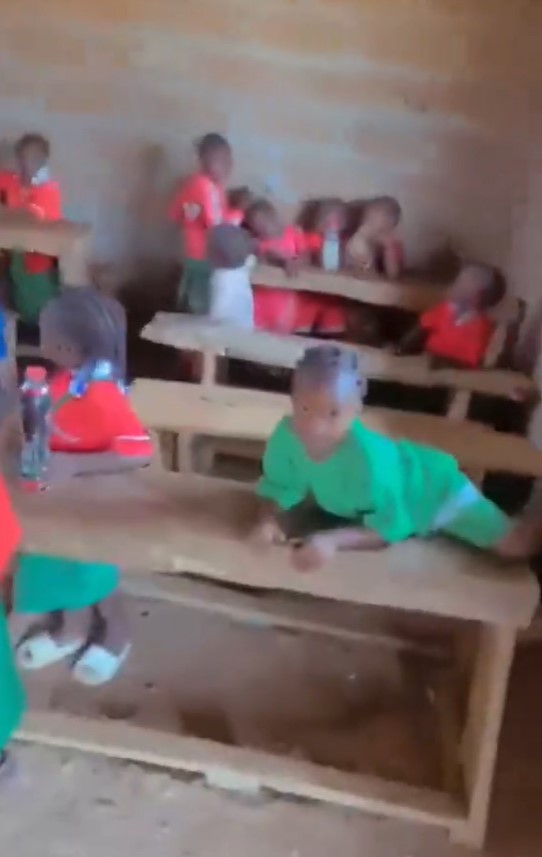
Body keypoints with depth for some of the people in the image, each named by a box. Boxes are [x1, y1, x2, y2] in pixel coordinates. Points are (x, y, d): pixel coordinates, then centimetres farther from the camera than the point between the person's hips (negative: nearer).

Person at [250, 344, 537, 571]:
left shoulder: (370, 458, -43)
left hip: (429, 486, -4)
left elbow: (388, 528, -33)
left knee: (516, 547, -5)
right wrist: (268, 520, -34)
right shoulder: (286, 435, -31)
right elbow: (277, 488, -15)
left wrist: (333, 540, -45)